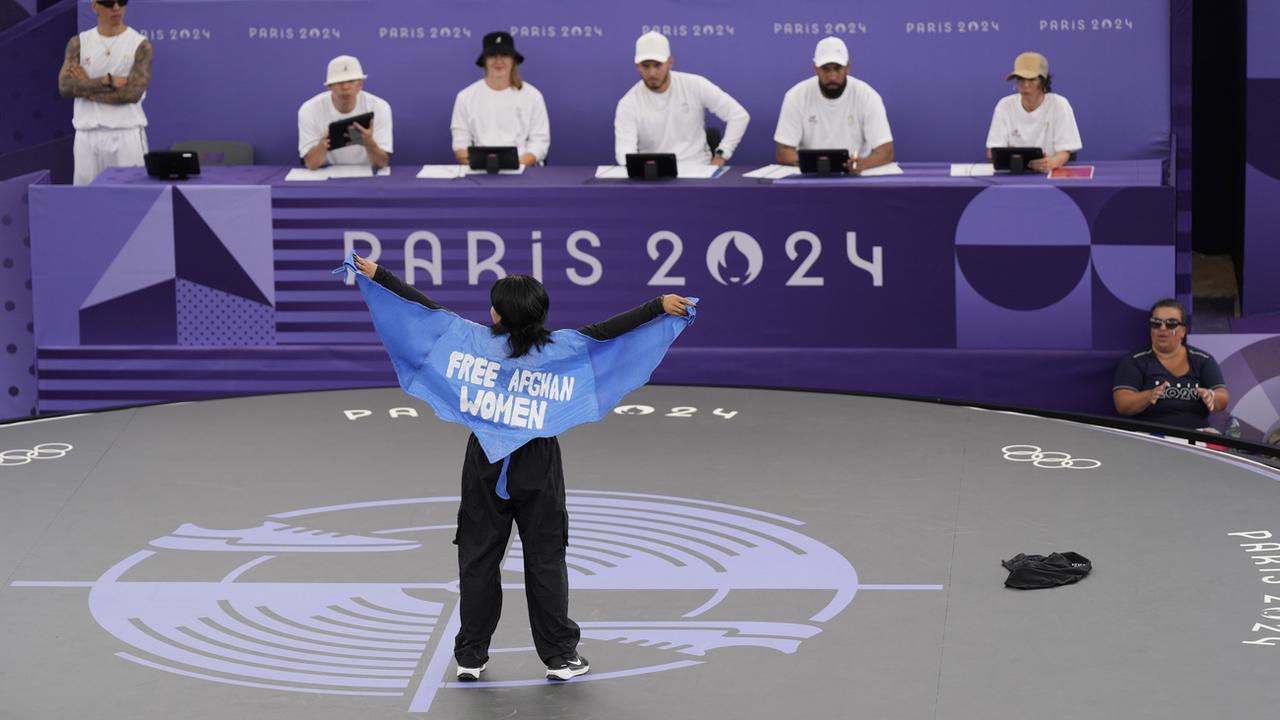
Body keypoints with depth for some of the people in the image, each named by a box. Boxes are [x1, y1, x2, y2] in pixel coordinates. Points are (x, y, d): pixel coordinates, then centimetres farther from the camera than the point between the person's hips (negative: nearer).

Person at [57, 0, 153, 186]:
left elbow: (133, 92, -11)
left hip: (126, 134, -2)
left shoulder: (140, 45, 0)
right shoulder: (78, 43, 8)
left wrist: (87, 88, -7)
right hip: (87, 135, 2)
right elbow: (64, 86, -5)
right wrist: (108, 80, -13)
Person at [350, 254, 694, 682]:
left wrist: (377, 275, -1)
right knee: (545, 562, 7)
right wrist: (660, 306, -7)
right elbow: (608, 330, -11)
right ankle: (559, 657, 11)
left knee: (477, 560, 10)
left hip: (486, 466, 1)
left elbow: (425, 308, -7)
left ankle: (471, 656, 14)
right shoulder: (559, 348, -11)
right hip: (537, 468, -1)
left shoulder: (473, 340, -10)